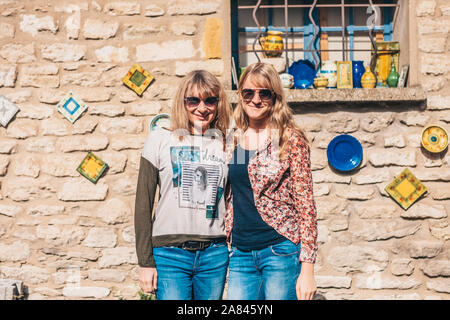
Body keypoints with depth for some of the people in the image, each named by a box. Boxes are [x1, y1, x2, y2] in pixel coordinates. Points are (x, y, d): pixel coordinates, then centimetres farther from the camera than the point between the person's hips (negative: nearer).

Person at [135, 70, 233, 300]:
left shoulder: (226, 145, 9)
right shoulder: (160, 140, 3)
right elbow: (143, 203, 1)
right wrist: (145, 262, -4)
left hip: (215, 254, 3)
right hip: (169, 253, -2)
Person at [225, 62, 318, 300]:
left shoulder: (290, 140, -5)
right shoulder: (233, 142, 10)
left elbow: (306, 205, -7)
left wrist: (307, 268, -11)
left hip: (281, 253, -4)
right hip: (241, 254, 5)